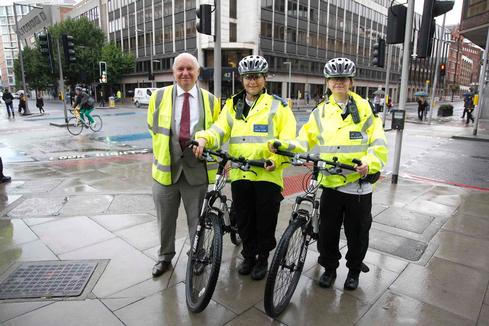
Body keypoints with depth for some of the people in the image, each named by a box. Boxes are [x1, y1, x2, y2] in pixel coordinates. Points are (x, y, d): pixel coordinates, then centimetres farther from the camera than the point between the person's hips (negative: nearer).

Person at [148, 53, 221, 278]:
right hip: (166, 167, 1)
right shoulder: (159, 96, 3)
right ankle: (165, 257, 37)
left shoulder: (210, 100, 4)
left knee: (197, 219, 12)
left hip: (197, 169, 0)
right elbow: (153, 129, 11)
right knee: (166, 219, 15)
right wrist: (162, 155, 9)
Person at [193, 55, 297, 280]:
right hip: (239, 174, 3)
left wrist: (277, 159, -22)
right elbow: (220, 129, -1)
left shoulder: (277, 105, 3)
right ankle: (249, 255, 35)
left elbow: (288, 139, -5)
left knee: (265, 220, 8)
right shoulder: (232, 106, 13)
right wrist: (203, 138, -22)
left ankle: (263, 258, 31)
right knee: (244, 220, 14)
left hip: (268, 174, -3)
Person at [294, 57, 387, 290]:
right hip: (331, 183, 2)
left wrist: (370, 163, -24)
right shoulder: (321, 111, 6)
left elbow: (378, 143, -5)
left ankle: (354, 270, 35)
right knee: (327, 230, 10)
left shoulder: (365, 108, -1)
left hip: (359, 182, -1)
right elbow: (305, 139, 4)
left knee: (357, 232, 12)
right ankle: (329, 268, 33)